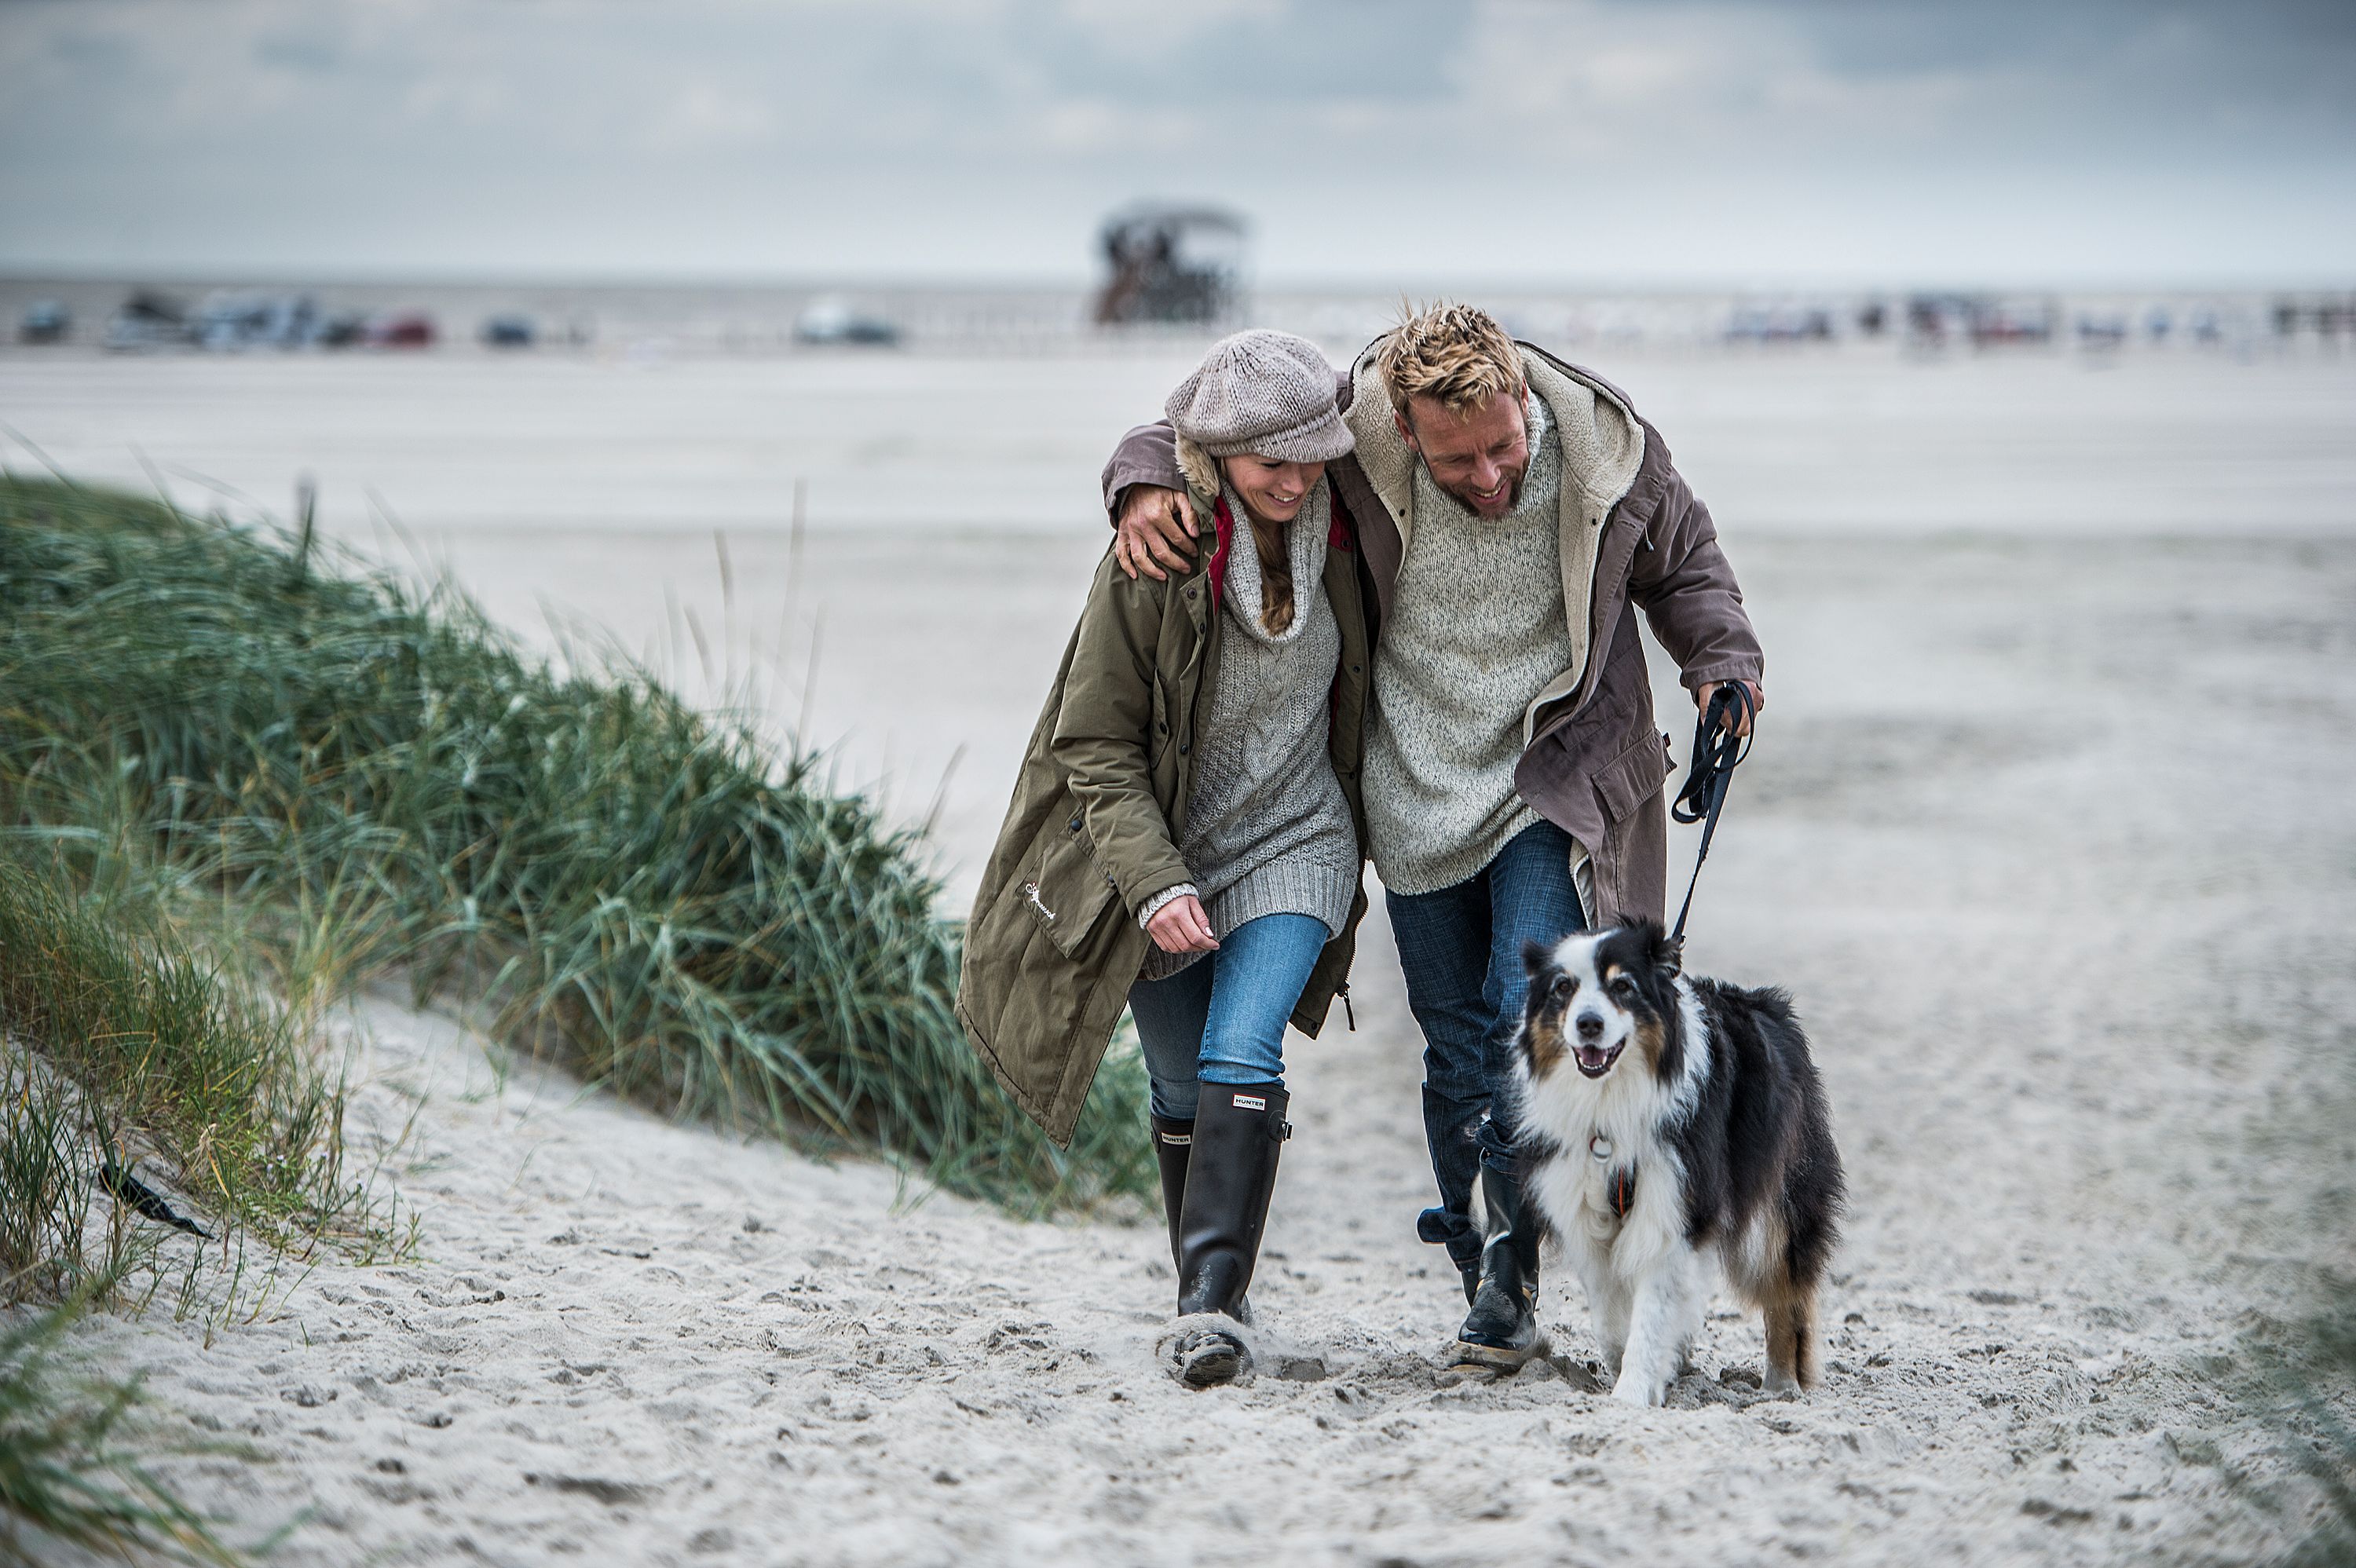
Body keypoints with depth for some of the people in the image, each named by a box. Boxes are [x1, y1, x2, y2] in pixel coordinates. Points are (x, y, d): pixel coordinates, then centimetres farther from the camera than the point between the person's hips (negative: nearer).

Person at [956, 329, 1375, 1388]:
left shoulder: (1336, 534, -10)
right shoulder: (1154, 562, -20)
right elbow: (1095, 745, -16)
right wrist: (1155, 882, -27)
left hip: (1294, 845, 1)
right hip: (1166, 853, -1)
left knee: (1241, 1059, -18)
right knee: (1182, 1088, 9)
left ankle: (1213, 1302, -22)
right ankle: (1208, 1294, 26)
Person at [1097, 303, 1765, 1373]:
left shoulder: (1608, 451, -14)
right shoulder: (1354, 432, -17)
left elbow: (1682, 566, 8)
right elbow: (1194, 426, -2)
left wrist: (1722, 662, -8)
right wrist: (1146, 488, -22)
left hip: (1556, 788, -1)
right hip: (1417, 796, 1)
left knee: (1529, 1022, -18)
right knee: (1458, 1048, 4)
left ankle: (1513, 1268, -11)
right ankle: (1490, 1297, 14)